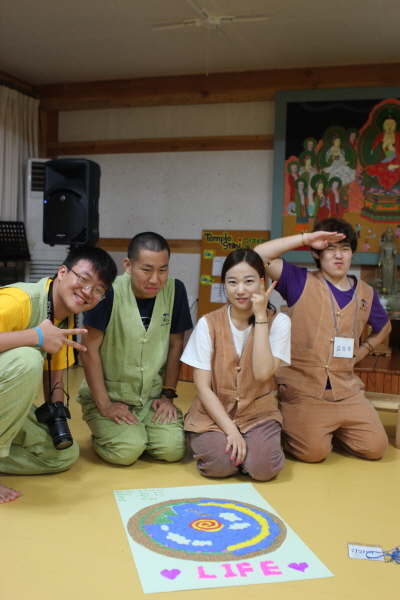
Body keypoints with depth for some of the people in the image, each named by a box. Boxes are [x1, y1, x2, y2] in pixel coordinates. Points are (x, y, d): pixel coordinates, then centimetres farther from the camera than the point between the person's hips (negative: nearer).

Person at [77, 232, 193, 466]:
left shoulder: (175, 290, -7)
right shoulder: (109, 292, -19)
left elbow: (175, 345, 3)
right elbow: (90, 349, -15)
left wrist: (168, 395, 1)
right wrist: (104, 405, -14)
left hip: (153, 396, 3)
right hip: (108, 394, -3)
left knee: (174, 448, -16)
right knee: (127, 451, -23)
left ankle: (139, 431, 16)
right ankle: (102, 431, 11)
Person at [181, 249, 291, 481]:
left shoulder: (278, 322, -6)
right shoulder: (209, 324, -7)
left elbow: (262, 373, -21)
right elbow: (203, 387, -8)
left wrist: (260, 317, -19)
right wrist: (230, 429, -17)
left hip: (258, 414, 0)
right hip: (213, 414, 0)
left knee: (263, 467, -25)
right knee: (220, 463, -26)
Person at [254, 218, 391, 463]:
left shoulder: (365, 293, 8)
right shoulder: (300, 282, -4)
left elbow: (384, 328, 27)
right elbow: (260, 255, -18)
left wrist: (360, 353, 11)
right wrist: (306, 238, -16)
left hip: (346, 390, 5)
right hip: (303, 389, -4)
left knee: (376, 447, -4)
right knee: (314, 451, -17)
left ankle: (331, 430, 23)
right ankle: (290, 425, 16)